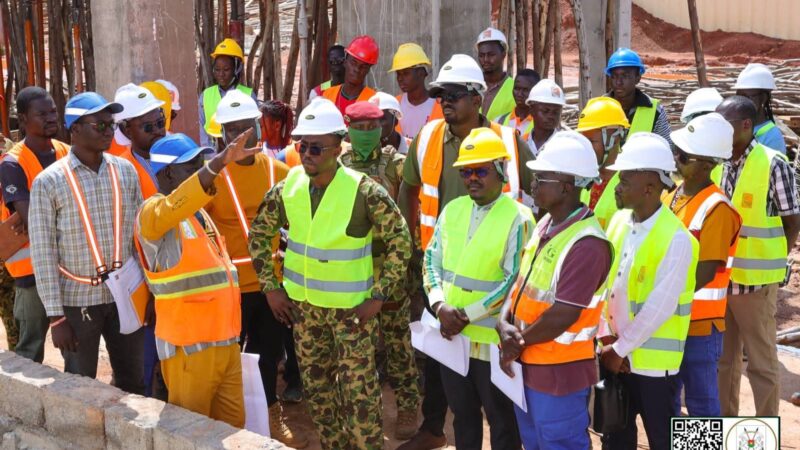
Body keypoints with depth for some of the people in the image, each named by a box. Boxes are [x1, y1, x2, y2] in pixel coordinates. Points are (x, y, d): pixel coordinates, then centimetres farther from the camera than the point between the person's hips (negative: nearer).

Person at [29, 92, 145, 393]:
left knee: (133, 382, 13)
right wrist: (55, 316, -10)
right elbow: (42, 253, -8)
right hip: (78, 300, -3)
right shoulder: (49, 182, -9)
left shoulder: (125, 171, 2)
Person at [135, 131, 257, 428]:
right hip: (189, 346, -8)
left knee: (232, 424, 15)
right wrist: (218, 164, -46)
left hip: (225, 339, 8)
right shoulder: (153, 211, -11)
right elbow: (172, 208, -36)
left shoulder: (199, 213, 16)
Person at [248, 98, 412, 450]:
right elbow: (258, 234, 9)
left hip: (351, 307, -4)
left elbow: (400, 241, -11)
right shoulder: (287, 188, -4)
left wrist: (378, 295, -14)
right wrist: (270, 287, 4)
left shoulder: (364, 191, -17)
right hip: (303, 305, 5)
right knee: (317, 388, 15)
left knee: (359, 392, -2)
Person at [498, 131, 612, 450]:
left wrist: (517, 343, -13)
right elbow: (522, 281, 9)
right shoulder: (545, 224, 5)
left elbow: (562, 316, -26)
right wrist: (504, 324, -9)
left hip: (560, 373, -9)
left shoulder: (587, 244, -24)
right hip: (528, 365, 9)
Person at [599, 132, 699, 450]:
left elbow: (660, 306, -21)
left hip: (653, 359, -6)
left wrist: (621, 349, -14)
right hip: (615, 353, 7)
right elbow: (605, 282, 5)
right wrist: (607, 337, -2)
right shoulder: (619, 221, 2)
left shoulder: (676, 239, -19)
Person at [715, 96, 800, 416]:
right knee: (723, 357, 17)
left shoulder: (773, 165, -12)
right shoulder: (717, 162, 5)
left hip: (754, 280, -6)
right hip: (719, 277, 6)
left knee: (761, 362, 5)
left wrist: (772, 263, -6)